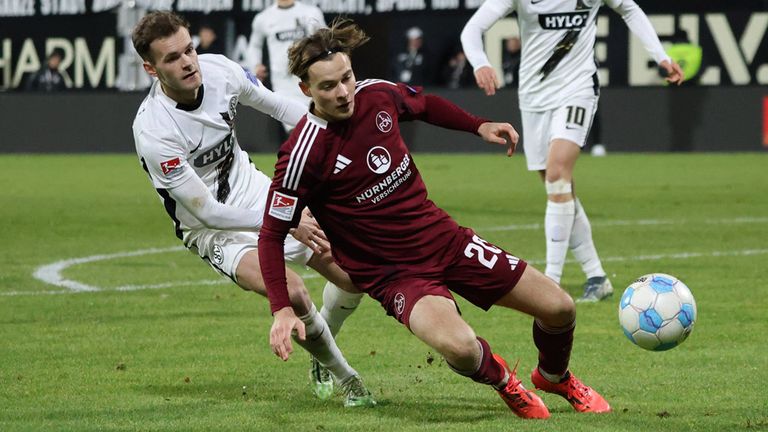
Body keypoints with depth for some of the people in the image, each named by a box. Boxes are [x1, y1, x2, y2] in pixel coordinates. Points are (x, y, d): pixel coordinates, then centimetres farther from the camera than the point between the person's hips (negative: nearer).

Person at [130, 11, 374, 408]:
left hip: (256, 192, 6)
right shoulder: (152, 131, -30)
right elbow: (206, 211, -25)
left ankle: (321, 350, 35)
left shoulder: (218, 70, -14)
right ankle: (343, 376, -5)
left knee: (354, 276, 3)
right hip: (210, 227, -6)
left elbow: (277, 106, 7)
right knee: (291, 293, -30)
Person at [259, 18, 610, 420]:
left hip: (445, 239, 6)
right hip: (394, 273, -6)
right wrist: (282, 310, -23)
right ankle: (500, 377, 3)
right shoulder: (304, 153, -22)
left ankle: (554, 377, 39)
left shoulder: (377, 95, -6)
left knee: (560, 309, 3)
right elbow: (272, 233, -15)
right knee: (458, 346, -35)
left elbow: (425, 104, 20)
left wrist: (479, 126, 10)